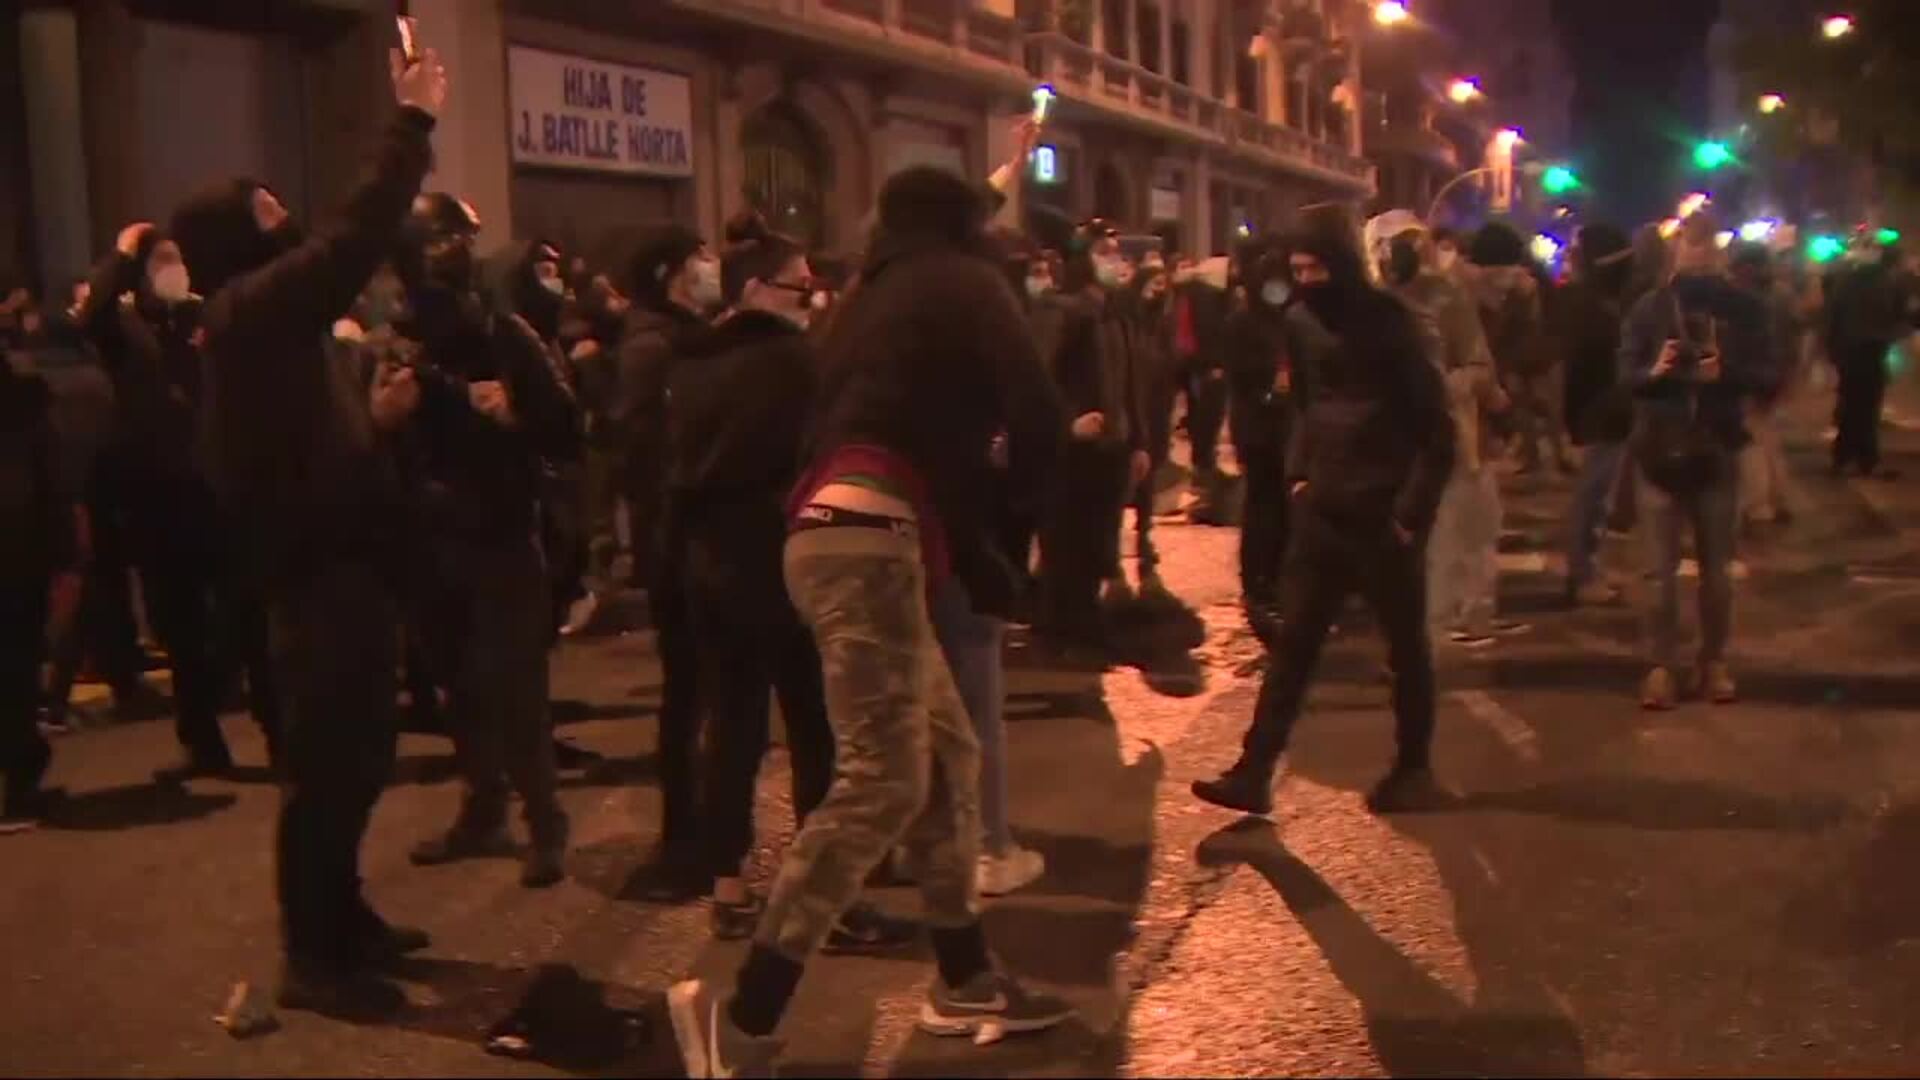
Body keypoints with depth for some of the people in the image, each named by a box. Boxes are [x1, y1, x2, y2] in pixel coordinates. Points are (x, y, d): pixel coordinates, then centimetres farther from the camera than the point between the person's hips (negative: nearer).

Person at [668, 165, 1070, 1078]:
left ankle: (964, 981, 22)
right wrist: (1025, 489, 18)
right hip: (868, 534, -9)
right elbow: (1033, 413, -3)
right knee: (883, 780, -14)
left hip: (843, 529, 9)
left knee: (948, 757, 15)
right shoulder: (964, 281, 7)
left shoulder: (875, 299, 28)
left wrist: (977, 559, 25)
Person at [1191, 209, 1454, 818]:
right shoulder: (1301, 323, 5)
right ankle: (1254, 772, 3)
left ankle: (1413, 768, 24)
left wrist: (1412, 511, -15)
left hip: (1384, 516, -5)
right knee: (1293, 643, 3)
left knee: (1406, 648, 9)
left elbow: (1436, 427, -12)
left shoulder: (1388, 324, -12)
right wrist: (1298, 474, 9)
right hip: (1322, 512, 5)